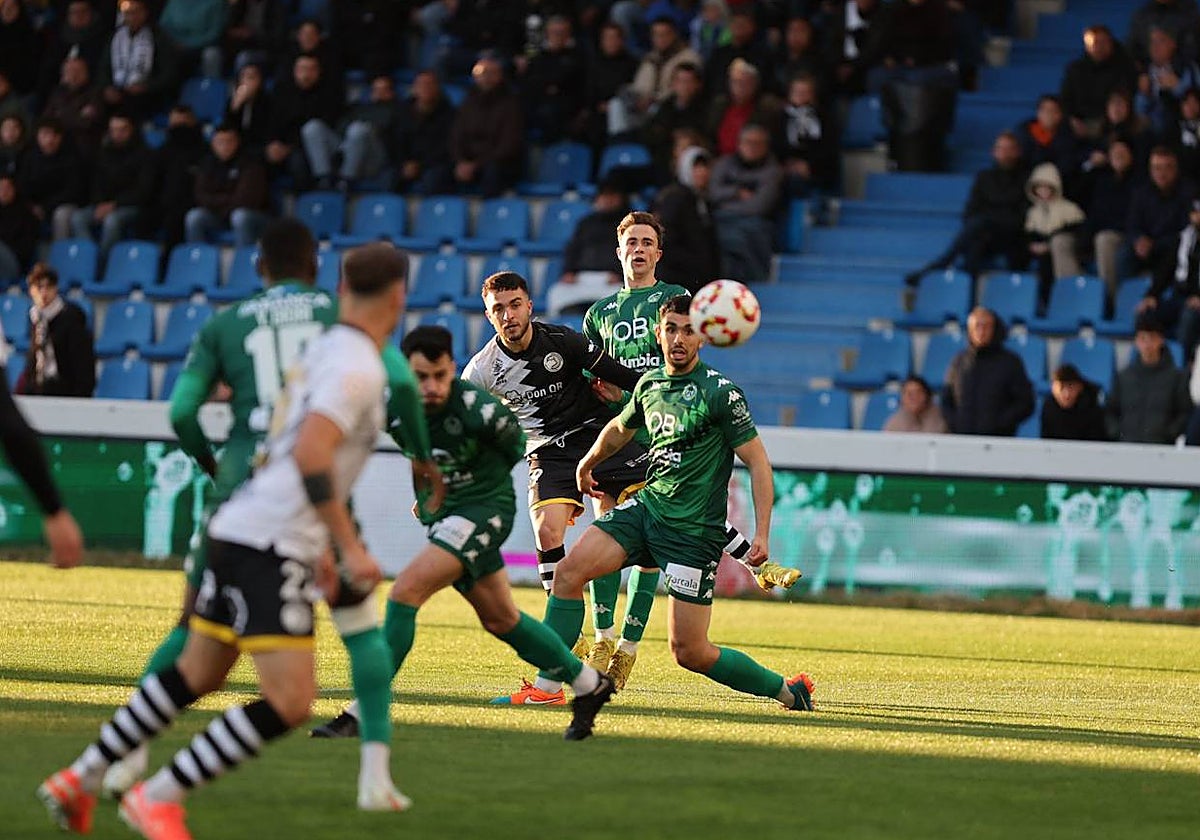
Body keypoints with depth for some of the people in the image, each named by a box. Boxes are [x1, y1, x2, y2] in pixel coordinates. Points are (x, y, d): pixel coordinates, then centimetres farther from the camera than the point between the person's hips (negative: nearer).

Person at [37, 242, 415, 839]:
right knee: (289, 703, -11)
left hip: (237, 527, 10)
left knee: (197, 673, 22)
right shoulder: (359, 368, -13)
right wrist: (350, 547, -22)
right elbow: (309, 453, -25)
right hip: (274, 547, -10)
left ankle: (80, 780, 28)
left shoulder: (322, 347, 15)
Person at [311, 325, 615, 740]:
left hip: (482, 508, -7)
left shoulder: (478, 410, -25)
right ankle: (589, 684, 36)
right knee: (500, 620, 18)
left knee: (405, 592, -21)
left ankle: (362, 711, -18)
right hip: (442, 515, 7)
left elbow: (514, 446, -4)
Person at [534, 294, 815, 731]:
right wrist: (586, 465, 46)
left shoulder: (721, 392, -11)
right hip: (647, 506, 6)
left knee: (689, 652, -7)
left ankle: (787, 690, 12)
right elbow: (620, 429, 31)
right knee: (570, 569, -15)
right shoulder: (649, 384, 8)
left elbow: (758, 462, -10)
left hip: (694, 531, -6)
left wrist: (762, 534, -17)